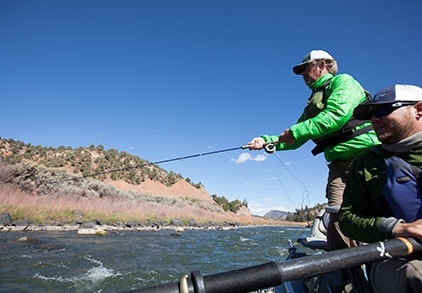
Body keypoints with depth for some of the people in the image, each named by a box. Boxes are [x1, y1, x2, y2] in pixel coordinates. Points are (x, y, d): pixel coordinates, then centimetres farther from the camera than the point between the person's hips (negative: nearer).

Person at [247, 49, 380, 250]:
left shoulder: (343, 81, 6)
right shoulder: (312, 104, 26)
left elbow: (337, 115, -15)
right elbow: (294, 140, 24)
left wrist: (295, 131, -12)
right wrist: (266, 141, 10)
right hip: (340, 166, 6)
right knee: (338, 223, -7)